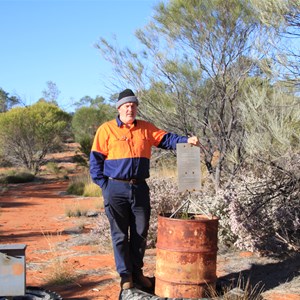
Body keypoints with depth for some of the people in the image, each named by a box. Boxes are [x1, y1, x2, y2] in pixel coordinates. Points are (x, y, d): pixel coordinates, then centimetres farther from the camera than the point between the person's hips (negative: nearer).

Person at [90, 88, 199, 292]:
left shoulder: (146, 129, 9)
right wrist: (103, 184, -7)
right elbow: (96, 159, -1)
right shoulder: (106, 129, -2)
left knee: (140, 233, 10)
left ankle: (137, 271, 25)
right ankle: (125, 275, 16)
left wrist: (186, 141, -14)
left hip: (140, 188, 3)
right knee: (120, 234, 4)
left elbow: (166, 139, 4)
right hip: (116, 189, -3)